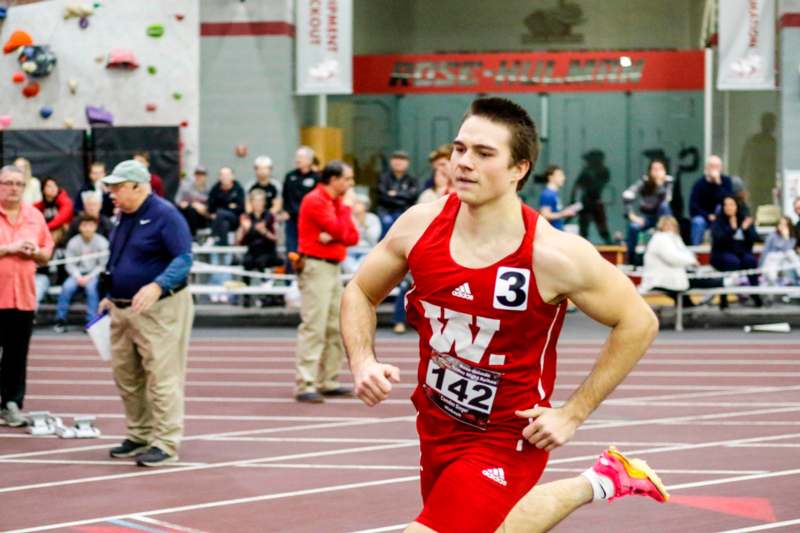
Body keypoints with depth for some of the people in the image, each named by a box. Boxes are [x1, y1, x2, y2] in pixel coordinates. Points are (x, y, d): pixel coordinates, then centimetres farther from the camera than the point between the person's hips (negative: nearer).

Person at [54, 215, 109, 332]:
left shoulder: (102, 242, -6)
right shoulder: (73, 242, -1)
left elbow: (103, 265, -6)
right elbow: (70, 264, 1)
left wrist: (89, 277, -17)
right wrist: (78, 276, -16)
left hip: (95, 274, -2)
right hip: (78, 273, 2)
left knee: (91, 286, -33)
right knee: (67, 287, -26)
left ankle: (92, 321, -27)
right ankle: (60, 320, -17)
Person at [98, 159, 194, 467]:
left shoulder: (165, 215, -13)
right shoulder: (124, 217, 13)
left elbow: (184, 259, -21)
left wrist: (157, 286, -34)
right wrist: (110, 295, 21)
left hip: (158, 310, -9)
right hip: (123, 310, 9)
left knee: (162, 378, -7)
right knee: (125, 377, 13)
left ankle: (166, 444, -2)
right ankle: (138, 436, 25)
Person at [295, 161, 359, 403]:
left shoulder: (336, 202, 15)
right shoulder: (315, 201, -12)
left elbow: (352, 236, 6)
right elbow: (340, 230, -18)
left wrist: (333, 236, -13)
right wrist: (346, 208, -4)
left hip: (333, 268, 9)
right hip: (317, 267, -9)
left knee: (335, 329, 12)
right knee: (314, 327, -12)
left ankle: (329, 381, 19)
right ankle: (305, 385, -13)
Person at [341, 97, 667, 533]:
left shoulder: (554, 255, -22)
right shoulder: (420, 224, -10)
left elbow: (638, 323, -9)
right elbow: (360, 293, 7)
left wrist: (572, 414, -11)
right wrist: (363, 363, -11)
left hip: (505, 442, -6)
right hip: (436, 427, 6)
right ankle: (597, 484, 45)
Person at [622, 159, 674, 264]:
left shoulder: (668, 181, -12)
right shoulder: (644, 181, -16)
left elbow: (664, 200, -26)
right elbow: (627, 196, -25)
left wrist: (660, 182, -36)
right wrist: (632, 215, -29)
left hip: (662, 216, 1)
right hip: (645, 216, -1)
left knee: (664, 206, -33)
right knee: (633, 226, -33)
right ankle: (631, 261, -20)